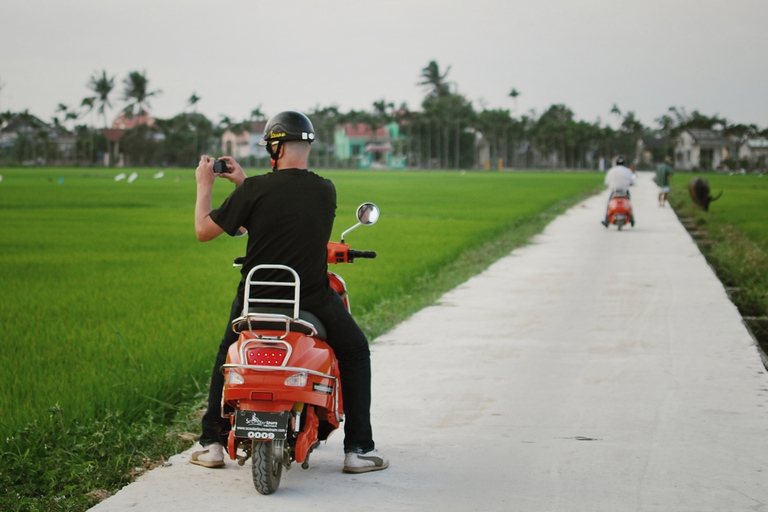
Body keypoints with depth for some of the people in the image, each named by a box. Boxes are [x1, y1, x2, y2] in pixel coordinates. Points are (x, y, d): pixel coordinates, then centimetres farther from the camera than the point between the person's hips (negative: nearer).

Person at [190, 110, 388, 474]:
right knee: (356, 352, 22)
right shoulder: (326, 191, -4)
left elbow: (204, 231, -5)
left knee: (228, 354, 29)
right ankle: (358, 449, 15)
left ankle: (212, 443, 27)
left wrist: (204, 185, 11)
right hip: (314, 300, 0)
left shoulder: (255, 190, -12)